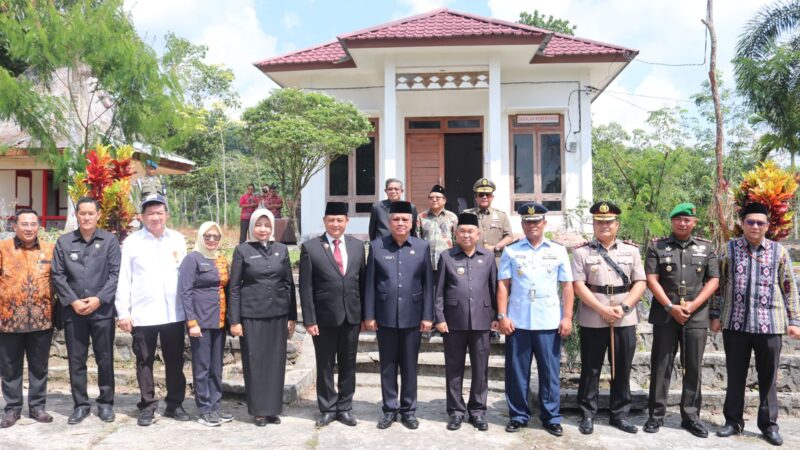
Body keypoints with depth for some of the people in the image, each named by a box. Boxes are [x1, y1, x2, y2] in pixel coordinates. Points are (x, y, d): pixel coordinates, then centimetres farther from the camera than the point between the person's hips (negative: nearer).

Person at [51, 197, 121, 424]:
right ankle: (80, 405, 18)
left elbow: (116, 273, -2)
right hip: (73, 311, 1)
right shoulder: (64, 242, 7)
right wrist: (73, 301, -8)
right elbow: (57, 275, 3)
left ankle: (106, 403, 18)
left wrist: (99, 299, -12)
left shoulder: (110, 240, 3)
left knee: (105, 359, 5)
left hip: (102, 310, -1)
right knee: (76, 360, 7)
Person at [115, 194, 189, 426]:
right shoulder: (132, 242, 0)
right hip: (142, 314, -2)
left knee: (175, 361, 10)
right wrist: (123, 312, -5)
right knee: (145, 361, 8)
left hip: (174, 312, 2)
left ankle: (175, 404, 22)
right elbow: (123, 279, -1)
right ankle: (147, 406, 19)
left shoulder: (178, 240, 6)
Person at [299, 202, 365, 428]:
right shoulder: (310, 247, -5)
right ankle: (328, 409, 25)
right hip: (324, 316, -3)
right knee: (325, 366, 10)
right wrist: (309, 319, -10)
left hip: (352, 316, 3)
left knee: (348, 365, 12)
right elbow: (306, 287, -6)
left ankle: (344, 408, 26)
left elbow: (362, 281, 7)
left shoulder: (358, 245, 5)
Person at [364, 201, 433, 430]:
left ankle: (408, 409, 23)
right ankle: (389, 409, 23)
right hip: (385, 316, 0)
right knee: (388, 366, 10)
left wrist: (428, 316, -3)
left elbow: (428, 283, 1)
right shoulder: (377, 246, 1)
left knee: (409, 366, 10)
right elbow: (370, 283, 1)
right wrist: (369, 315, -2)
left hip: (412, 317, 0)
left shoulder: (423, 246, 2)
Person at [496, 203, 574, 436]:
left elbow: (567, 286, 5)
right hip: (517, 321, 0)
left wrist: (567, 317, -2)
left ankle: (551, 418, 19)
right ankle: (518, 416, 19)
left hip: (549, 321, 0)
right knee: (516, 371, 7)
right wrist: (502, 316, -4)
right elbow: (503, 285, 3)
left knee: (550, 371, 7)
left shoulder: (558, 250, 6)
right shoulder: (511, 251, 5)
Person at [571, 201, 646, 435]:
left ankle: (620, 414, 24)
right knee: (590, 370, 6)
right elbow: (578, 285, -8)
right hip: (592, 320, -2)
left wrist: (623, 308, -11)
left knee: (622, 370, 10)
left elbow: (640, 283, 2)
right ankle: (588, 414, 18)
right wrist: (603, 310, -15)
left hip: (625, 320, 2)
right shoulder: (582, 251, -2)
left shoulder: (631, 250, 6)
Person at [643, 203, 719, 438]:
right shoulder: (656, 246, 3)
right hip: (664, 316, -2)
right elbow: (651, 279, -4)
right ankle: (656, 414, 12)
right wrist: (671, 307, -12)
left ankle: (691, 416, 18)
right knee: (660, 366, 3)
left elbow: (713, 280, 4)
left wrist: (692, 305, -8)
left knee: (694, 367, 7)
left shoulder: (706, 247, 9)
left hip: (697, 317, 2)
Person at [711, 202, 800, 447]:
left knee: (768, 377, 9)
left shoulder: (779, 251, 4)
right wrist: (715, 315, 3)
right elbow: (719, 283, 6)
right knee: (735, 375, 9)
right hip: (735, 323, 0)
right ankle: (733, 421, 21)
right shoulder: (729, 249, 3)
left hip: (769, 324, 0)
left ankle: (769, 424, 22)